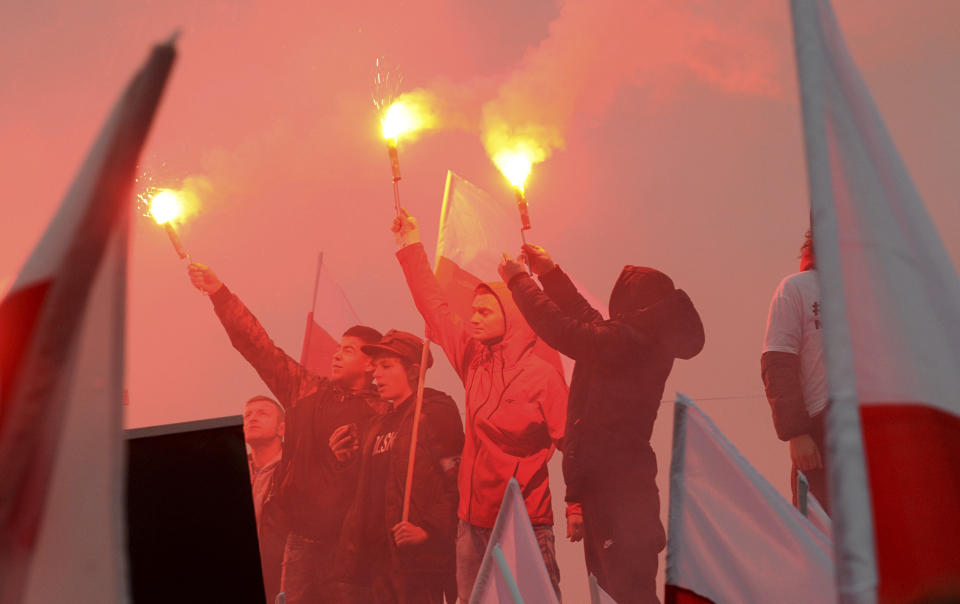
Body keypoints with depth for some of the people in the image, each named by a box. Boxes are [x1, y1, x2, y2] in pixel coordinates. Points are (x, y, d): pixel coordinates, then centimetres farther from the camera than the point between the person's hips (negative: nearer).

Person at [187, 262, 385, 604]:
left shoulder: (379, 413, -6)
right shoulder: (307, 392, 9)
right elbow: (259, 346, 9)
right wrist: (219, 292, 5)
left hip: (345, 541, -5)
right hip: (301, 537, 5)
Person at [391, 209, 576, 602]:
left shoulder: (543, 377, -9)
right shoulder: (474, 361, 7)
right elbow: (436, 308, 14)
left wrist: (577, 509, -18)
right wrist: (410, 246, 16)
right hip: (473, 525, 6)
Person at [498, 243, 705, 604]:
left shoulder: (628, 341, -19)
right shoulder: (642, 341, 10)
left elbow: (562, 330, -16)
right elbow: (586, 321, 20)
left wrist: (518, 280, -3)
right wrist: (549, 272, 22)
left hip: (613, 483, -10)